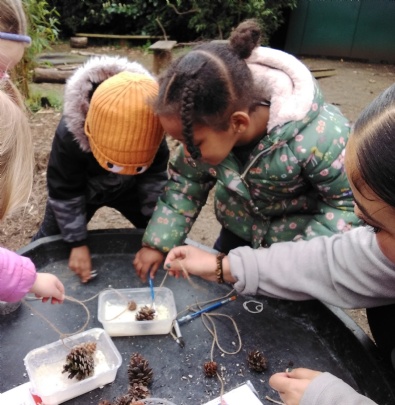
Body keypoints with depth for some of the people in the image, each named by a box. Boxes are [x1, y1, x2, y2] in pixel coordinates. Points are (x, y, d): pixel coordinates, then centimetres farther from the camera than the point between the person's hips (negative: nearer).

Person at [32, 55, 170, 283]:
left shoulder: (151, 132, -35)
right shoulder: (69, 136, -40)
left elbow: (155, 178, -18)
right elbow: (64, 193, -25)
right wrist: (78, 242, -22)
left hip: (129, 187, 2)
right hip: (79, 190, -1)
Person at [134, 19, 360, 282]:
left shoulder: (319, 138, -39)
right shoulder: (209, 125, -24)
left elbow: (347, 203, -23)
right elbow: (187, 182, -11)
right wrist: (157, 244, -18)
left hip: (298, 243, -3)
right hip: (239, 232, 4)